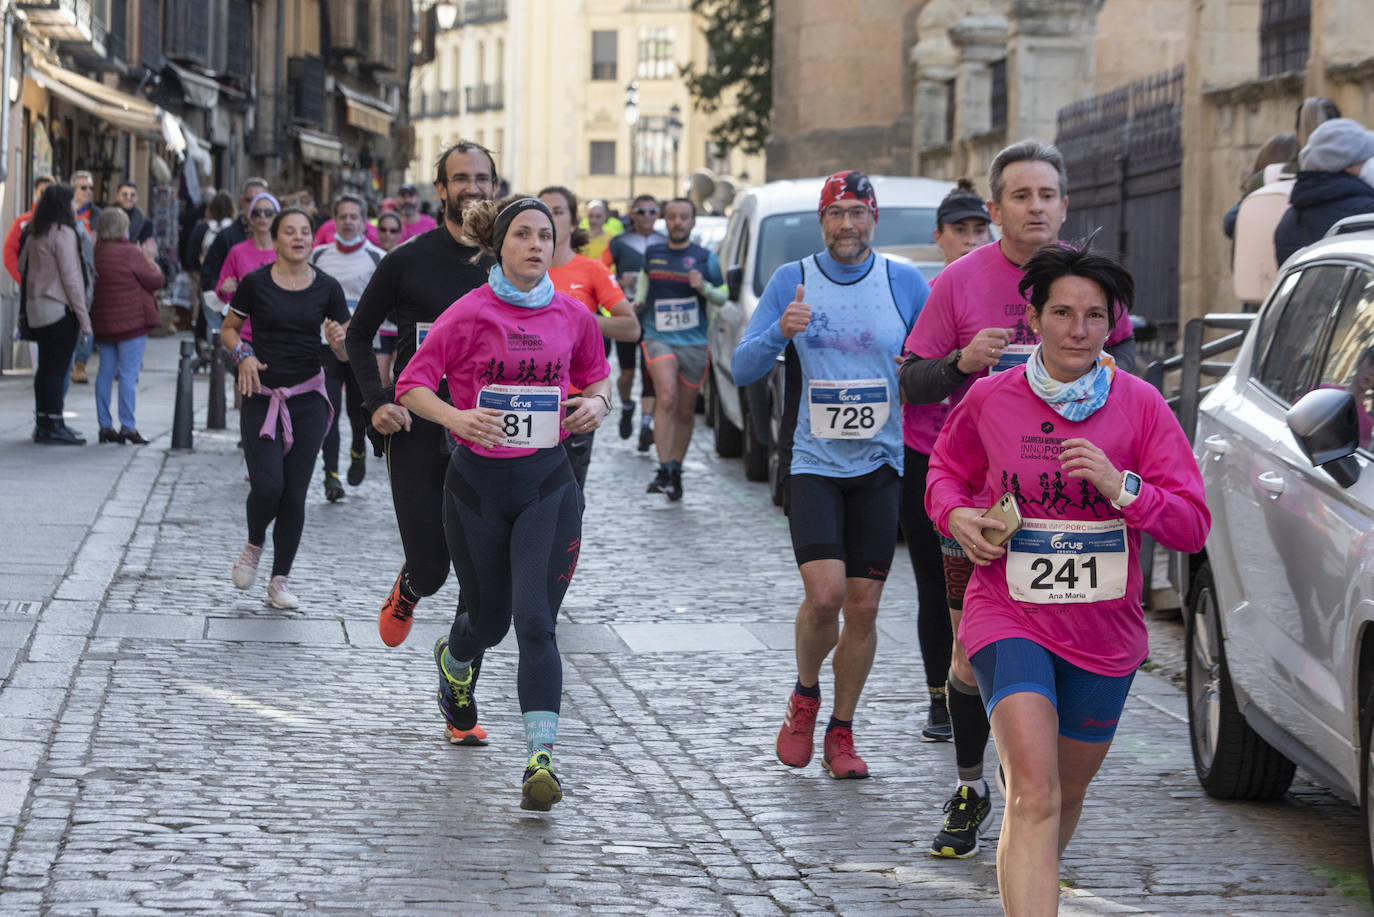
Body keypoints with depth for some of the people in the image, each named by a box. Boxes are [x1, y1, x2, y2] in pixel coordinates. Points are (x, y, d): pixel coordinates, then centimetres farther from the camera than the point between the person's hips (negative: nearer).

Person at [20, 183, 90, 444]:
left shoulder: (36, 234, 10)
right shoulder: (63, 233, -14)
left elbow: (22, 266, 17)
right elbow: (71, 276, -16)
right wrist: (84, 316, -14)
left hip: (36, 308, 8)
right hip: (60, 309, -8)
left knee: (45, 367, 12)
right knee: (58, 367, -5)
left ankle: (42, 423, 16)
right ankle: (54, 425, -4)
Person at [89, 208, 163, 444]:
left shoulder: (95, 253, 4)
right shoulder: (131, 253, -14)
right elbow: (156, 281, -9)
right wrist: (150, 260, 9)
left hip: (103, 322, 6)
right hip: (131, 319, -6)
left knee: (105, 372, 12)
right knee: (129, 374, -4)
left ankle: (105, 425, 14)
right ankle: (128, 426, -5)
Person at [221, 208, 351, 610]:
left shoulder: (327, 288, 2)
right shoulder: (255, 283, -2)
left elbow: (346, 353, 6)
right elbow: (228, 329, 10)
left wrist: (339, 340, -17)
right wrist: (243, 354, -10)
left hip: (307, 399, 1)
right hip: (262, 397, -1)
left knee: (295, 493, 0)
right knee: (268, 486, -14)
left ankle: (280, 581, 12)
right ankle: (254, 543, 19)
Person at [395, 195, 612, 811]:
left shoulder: (574, 317, 2)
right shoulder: (469, 315, -7)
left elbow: (596, 378, 19)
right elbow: (412, 384, -4)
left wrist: (596, 404, -4)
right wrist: (456, 417, -22)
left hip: (547, 482, 1)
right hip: (478, 482, -1)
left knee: (536, 622, -12)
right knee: (487, 618, 13)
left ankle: (541, 761, -16)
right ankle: (453, 662, 52)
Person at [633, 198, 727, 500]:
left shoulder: (705, 258, 4)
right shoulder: (652, 255, 8)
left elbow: (723, 297, 9)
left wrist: (703, 287, -11)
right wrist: (636, 303, 9)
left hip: (694, 342, 1)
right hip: (658, 338, -1)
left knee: (685, 412, 8)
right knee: (666, 398, -23)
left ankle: (676, 469, 25)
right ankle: (664, 470, -26)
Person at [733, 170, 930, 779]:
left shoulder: (906, 284, 4)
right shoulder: (792, 281, 2)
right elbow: (742, 369, -1)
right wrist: (780, 331, -21)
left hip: (880, 466, 2)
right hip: (812, 461, -1)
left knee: (863, 607, 2)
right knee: (824, 593, -16)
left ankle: (841, 733, 18)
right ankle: (804, 698, 12)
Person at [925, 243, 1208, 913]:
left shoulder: (1140, 405, -5)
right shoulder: (989, 399, -4)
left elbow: (1193, 526, -6)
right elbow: (946, 468, 17)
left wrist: (1121, 488, -22)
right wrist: (957, 515, -4)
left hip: (1105, 630, 3)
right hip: (1011, 614, -2)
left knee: (1067, 792, 20)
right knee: (1034, 790, -22)